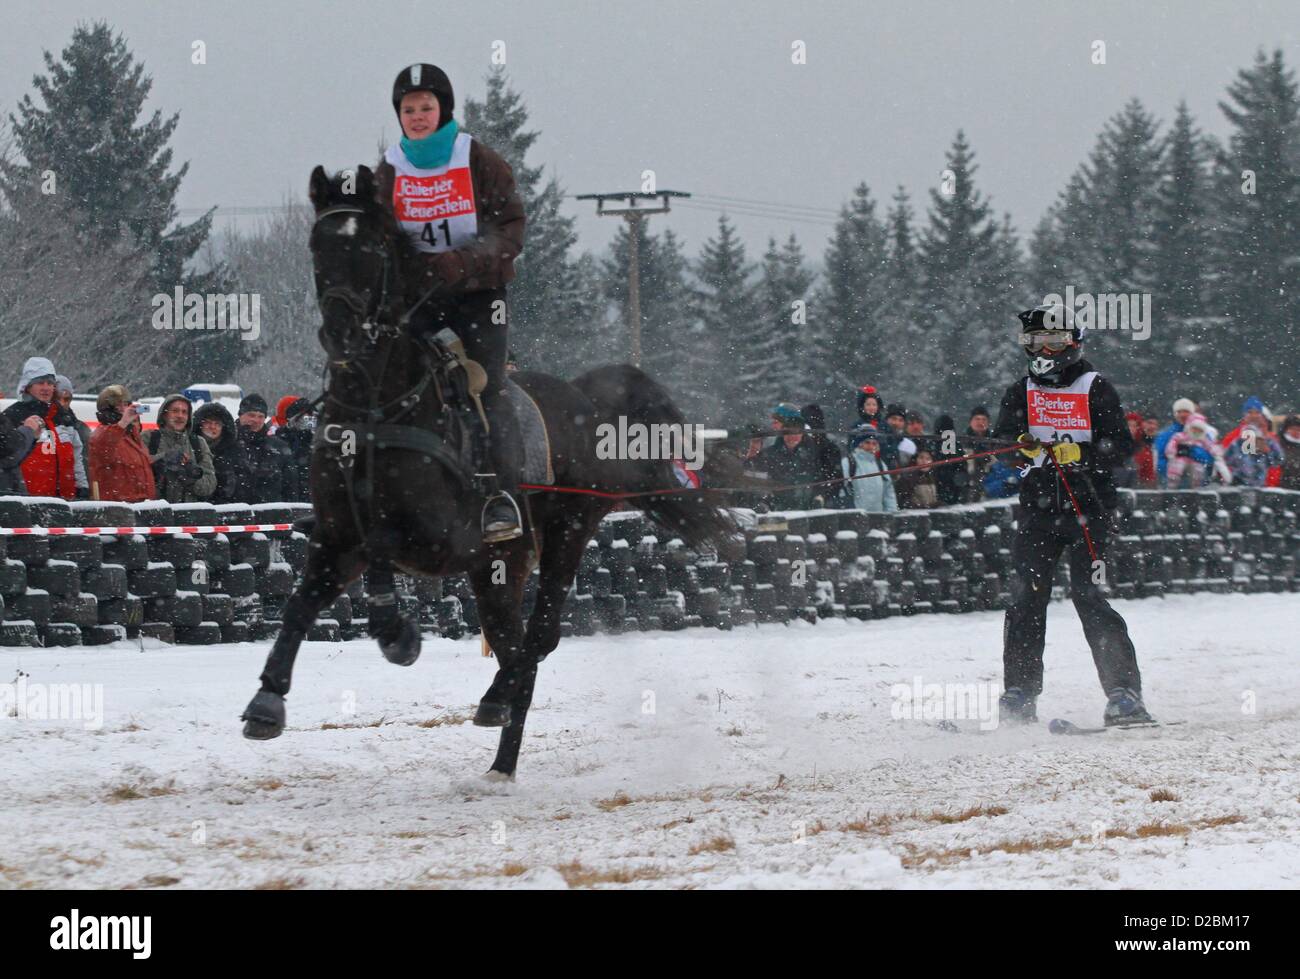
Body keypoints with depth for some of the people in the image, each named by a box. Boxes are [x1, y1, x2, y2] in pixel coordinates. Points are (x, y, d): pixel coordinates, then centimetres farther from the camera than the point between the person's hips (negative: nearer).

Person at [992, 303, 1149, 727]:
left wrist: (1079, 454, -22)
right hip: (1038, 508, 4)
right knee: (1026, 597, -3)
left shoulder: (1096, 389, 2)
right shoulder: (1021, 393, 15)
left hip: (1088, 506, -4)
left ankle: (1125, 693, -13)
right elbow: (1002, 439, 6)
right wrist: (1022, 446, -16)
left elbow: (1121, 445, -5)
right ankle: (1020, 694, 3)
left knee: (1088, 595, -14)